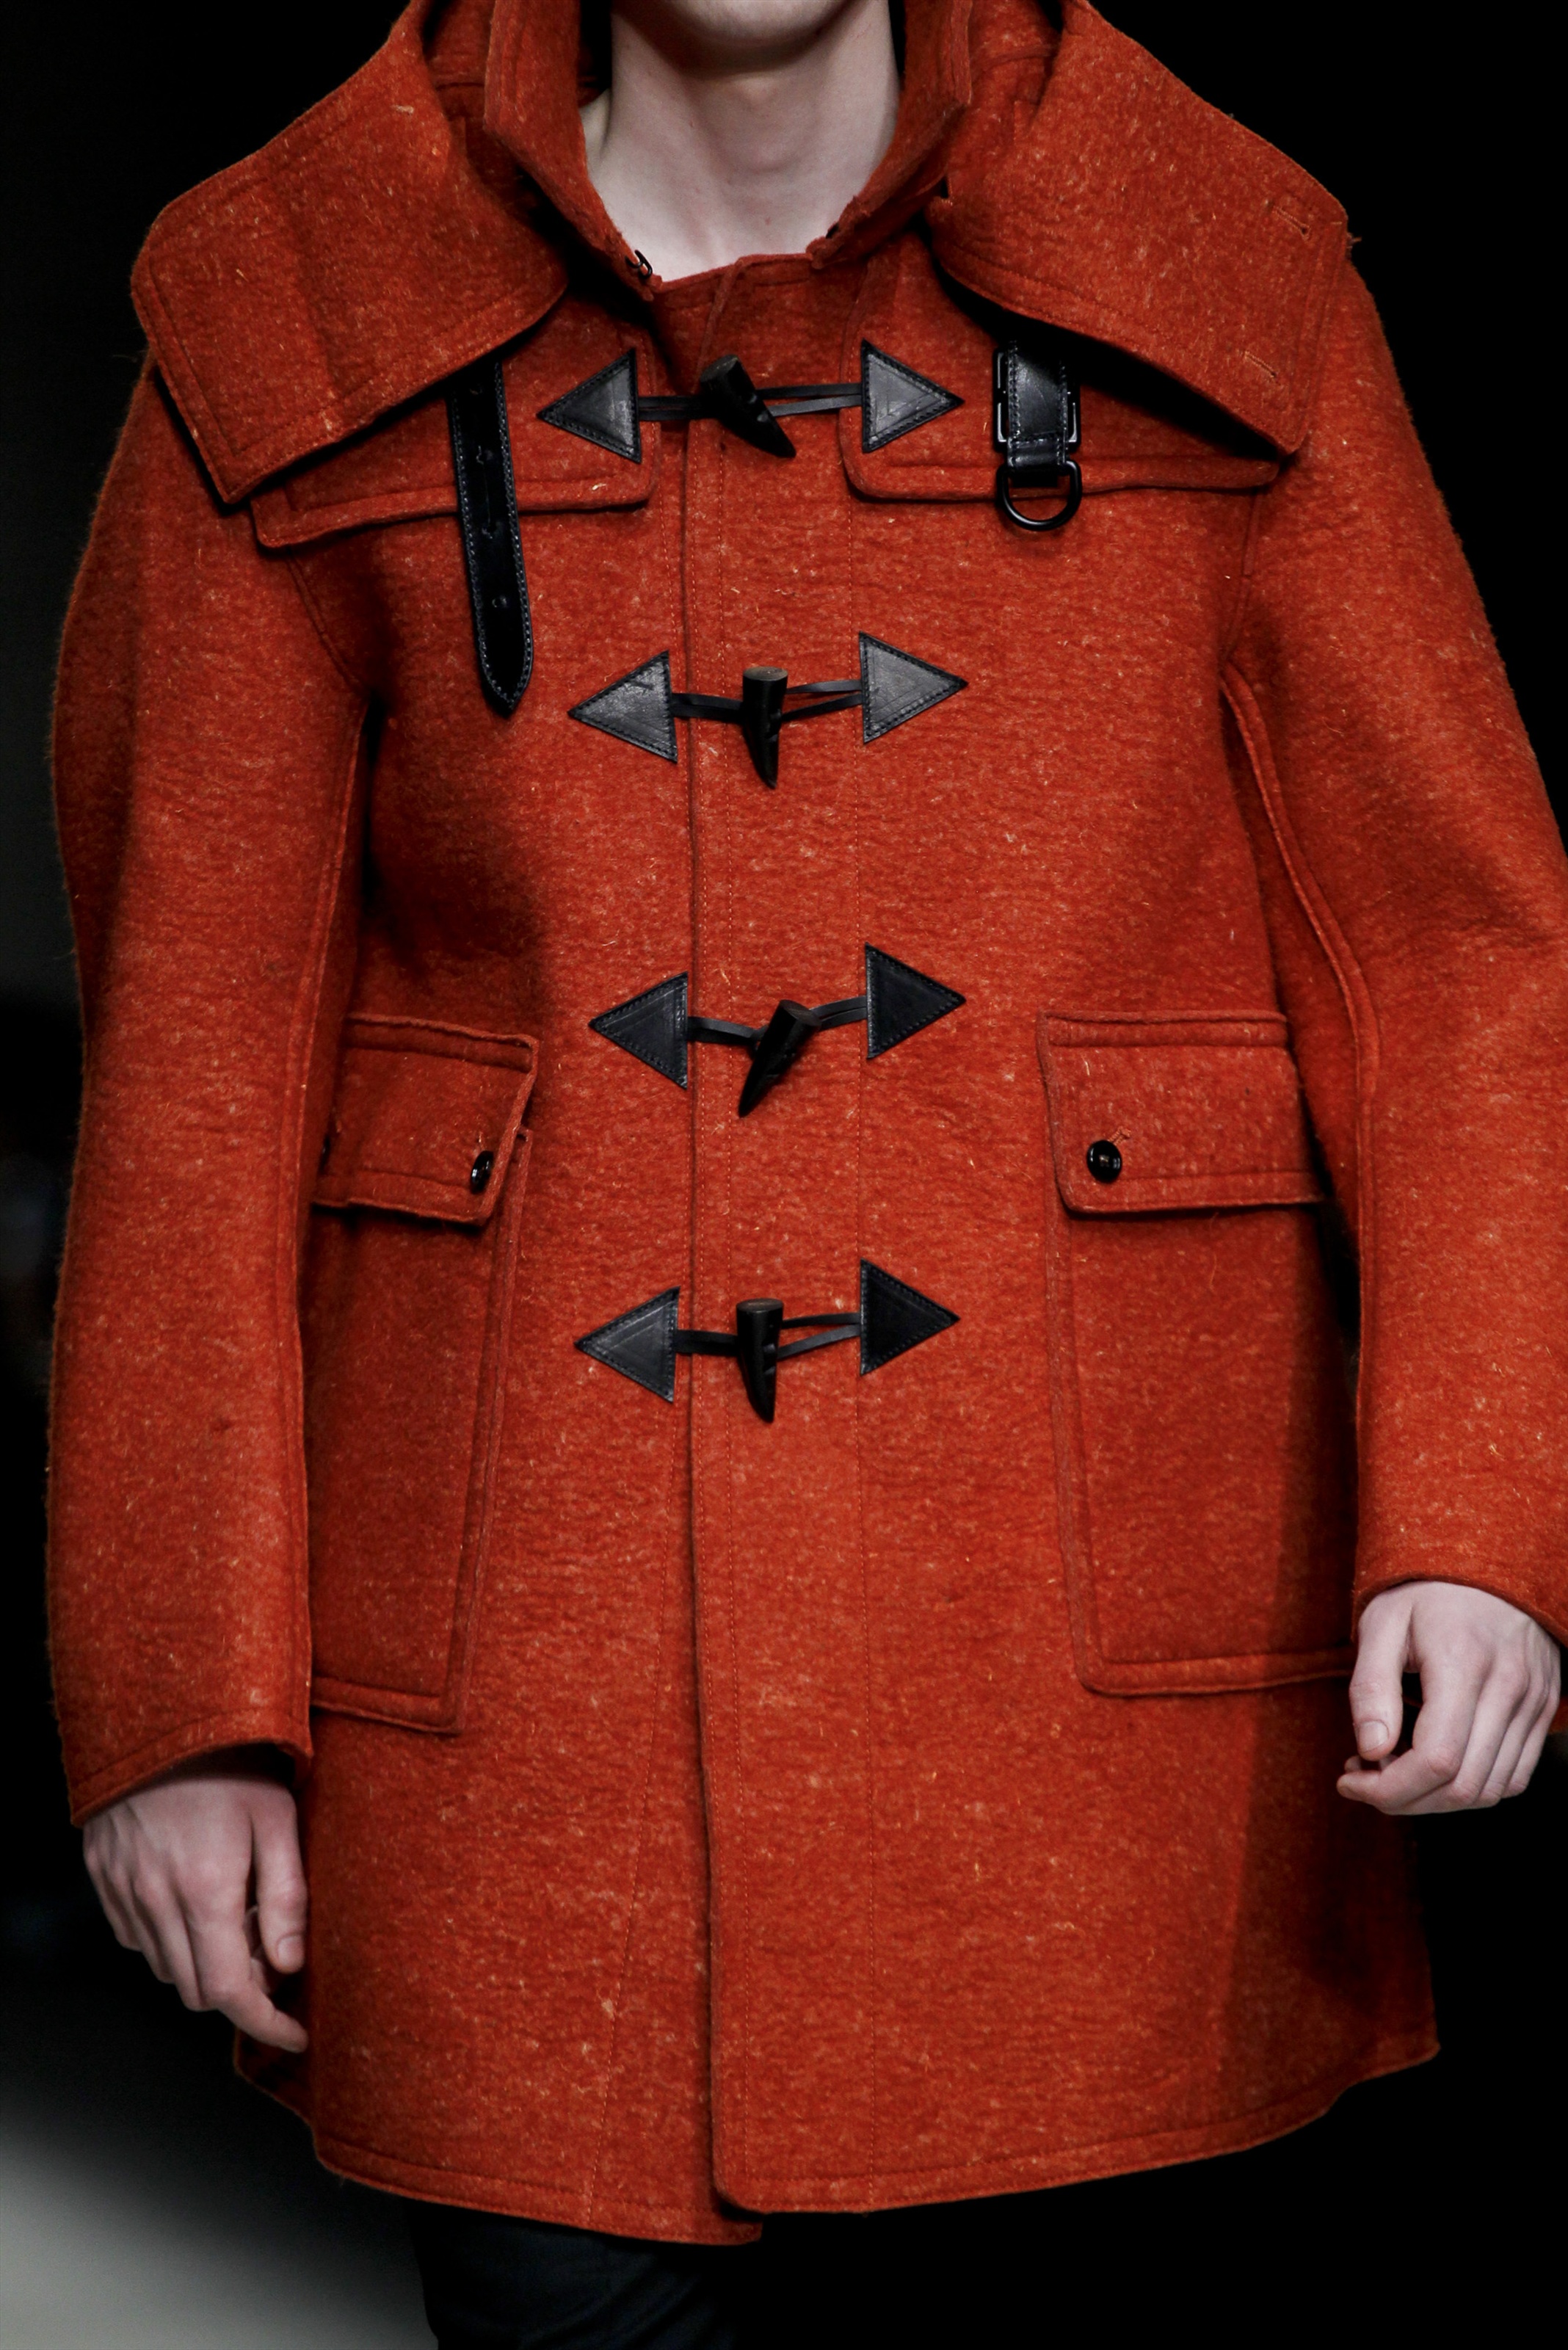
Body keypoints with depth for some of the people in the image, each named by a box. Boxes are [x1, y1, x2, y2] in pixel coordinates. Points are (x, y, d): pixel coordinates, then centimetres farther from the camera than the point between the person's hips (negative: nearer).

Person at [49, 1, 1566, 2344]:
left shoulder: (1218, 287, 3)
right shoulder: (303, 334, 3)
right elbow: (199, 1040, 4)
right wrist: (182, 1697, 0)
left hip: (1097, 1625, 0)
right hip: (529, 1619, 0)